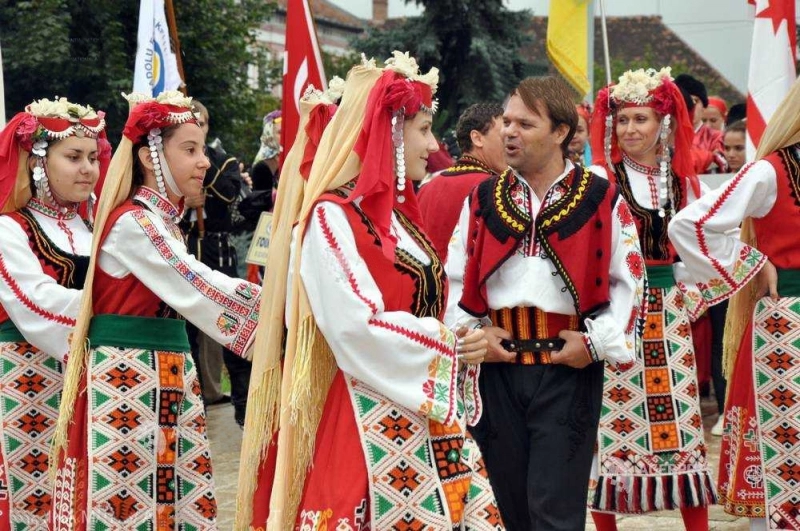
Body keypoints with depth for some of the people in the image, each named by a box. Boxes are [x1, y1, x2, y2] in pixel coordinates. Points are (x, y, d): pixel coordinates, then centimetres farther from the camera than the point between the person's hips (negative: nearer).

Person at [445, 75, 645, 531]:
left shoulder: (602, 200, 0)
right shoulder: (484, 199, 9)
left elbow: (629, 280, 1)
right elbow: (457, 277, 13)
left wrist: (598, 342, -9)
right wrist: (472, 332, -1)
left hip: (569, 371, -4)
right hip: (498, 368, 4)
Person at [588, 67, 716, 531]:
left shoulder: (681, 179, 11)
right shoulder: (601, 180, -5)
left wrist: (689, 299, 6)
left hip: (667, 311, 5)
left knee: (681, 418, 6)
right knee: (612, 420, -4)